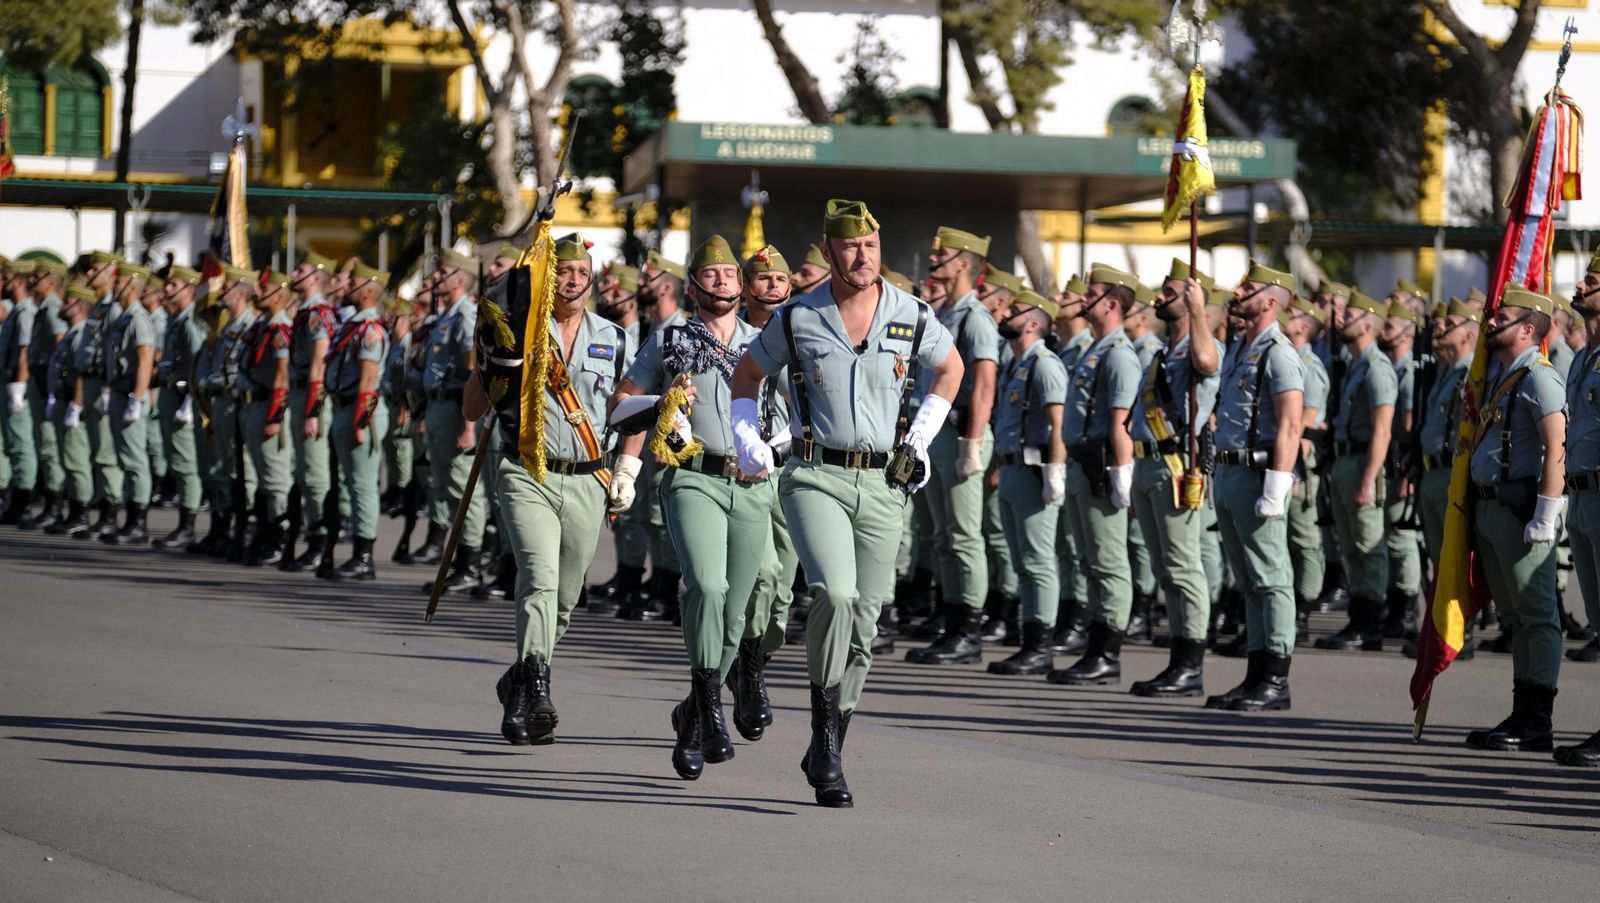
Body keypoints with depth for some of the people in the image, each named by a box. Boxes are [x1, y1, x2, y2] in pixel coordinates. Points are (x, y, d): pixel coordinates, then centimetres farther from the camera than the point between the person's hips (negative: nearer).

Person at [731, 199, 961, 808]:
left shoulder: (912, 318, 2)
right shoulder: (797, 320, -1)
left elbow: (951, 368, 23)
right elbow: (747, 374, 17)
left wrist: (922, 438, 15)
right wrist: (747, 440, 5)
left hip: (884, 486, 3)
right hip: (816, 478, -3)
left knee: (862, 621, 5)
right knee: (834, 593, -26)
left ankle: (825, 754, 18)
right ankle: (826, 726, -14)